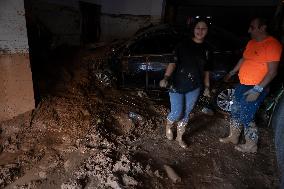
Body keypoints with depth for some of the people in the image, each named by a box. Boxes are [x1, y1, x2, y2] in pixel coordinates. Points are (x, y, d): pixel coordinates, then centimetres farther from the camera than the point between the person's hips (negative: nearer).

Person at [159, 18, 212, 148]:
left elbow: (206, 70, 13)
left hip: (194, 88, 4)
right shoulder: (183, 45, -7)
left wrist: (206, 86, 14)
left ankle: (179, 137, 33)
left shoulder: (206, 49, 6)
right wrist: (166, 77, -29)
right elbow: (173, 62, -14)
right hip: (177, 85, -4)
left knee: (186, 114, 12)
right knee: (177, 113, -3)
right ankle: (168, 126, 32)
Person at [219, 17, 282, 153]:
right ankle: (233, 137, 34)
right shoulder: (251, 42, 9)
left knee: (246, 118, 0)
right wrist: (231, 73, 27)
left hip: (255, 89, -8)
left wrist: (258, 89, -24)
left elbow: (272, 71, -20)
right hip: (242, 85, 8)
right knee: (235, 112, 16)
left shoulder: (272, 44, -17)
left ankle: (251, 146, 20)